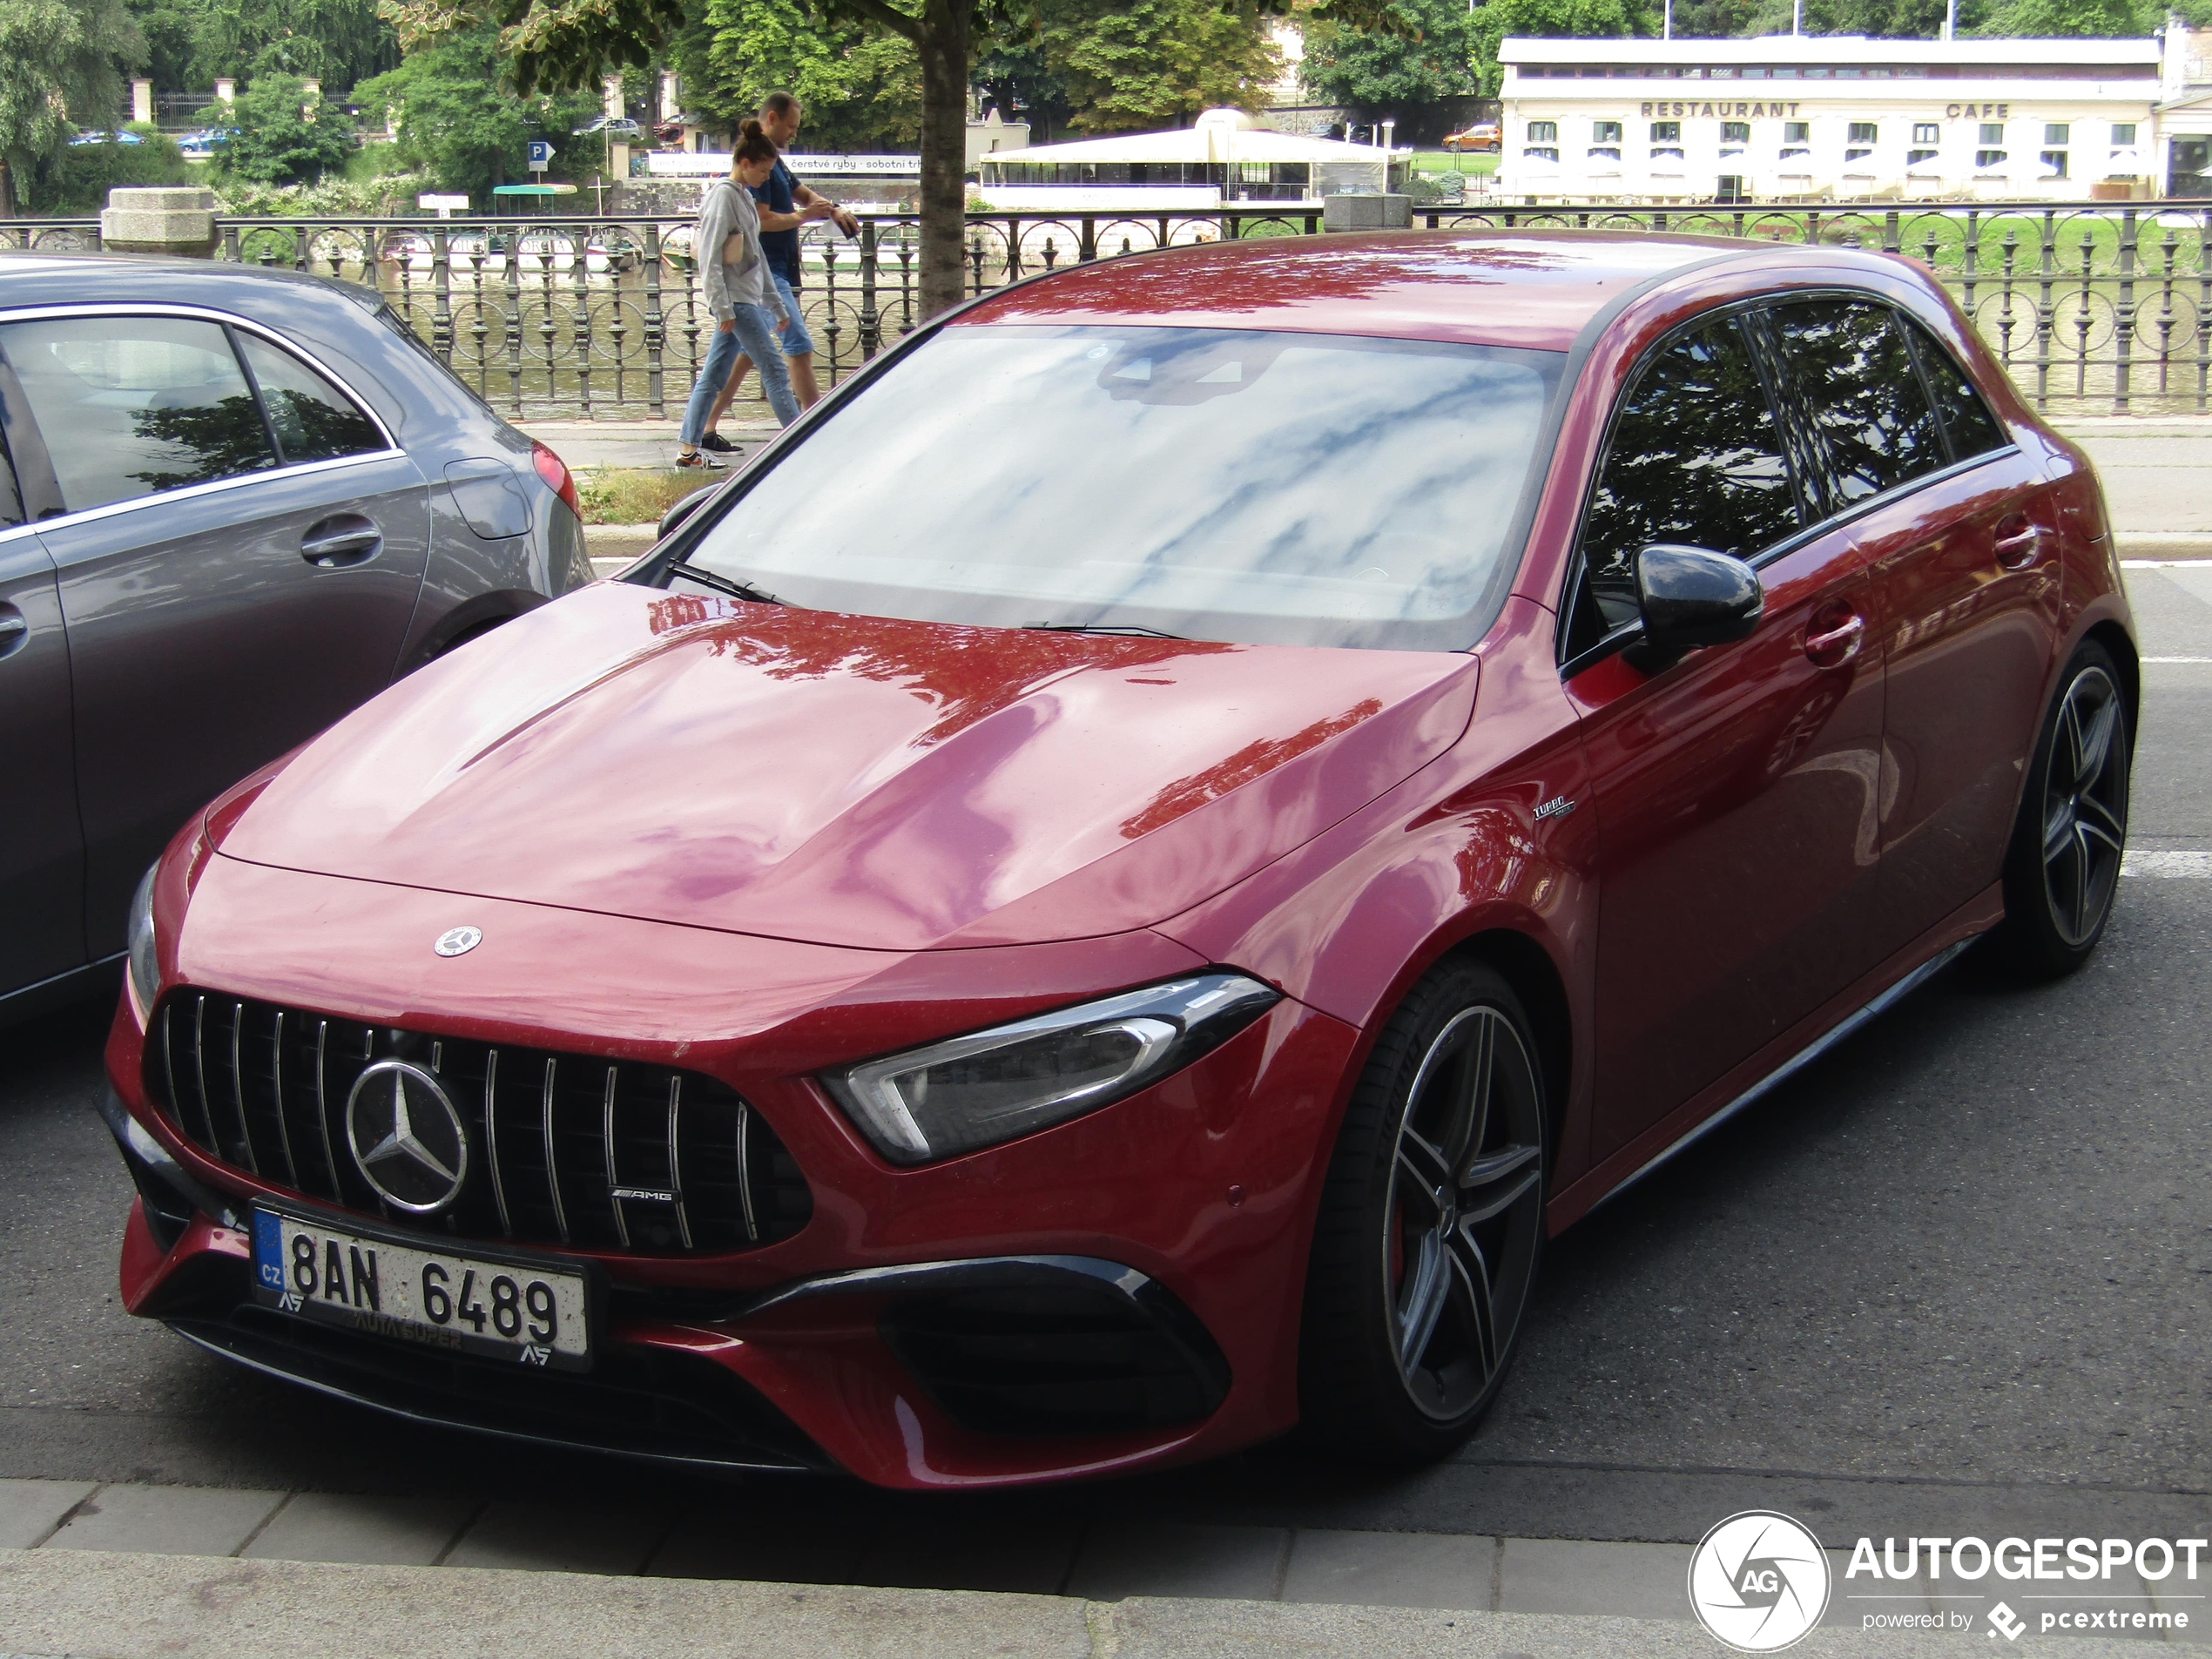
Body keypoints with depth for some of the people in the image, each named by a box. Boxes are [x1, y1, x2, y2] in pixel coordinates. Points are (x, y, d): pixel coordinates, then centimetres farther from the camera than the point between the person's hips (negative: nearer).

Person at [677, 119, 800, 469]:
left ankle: (688, 448, 9)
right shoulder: (724, 196, -11)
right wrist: (724, 309, -20)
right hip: (734, 299, -9)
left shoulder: (744, 196, 16)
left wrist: (774, 302, 24)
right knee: (774, 367, -8)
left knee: (714, 375, 8)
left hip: (746, 299, 9)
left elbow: (756, 255, 24)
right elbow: (710, 259, -16)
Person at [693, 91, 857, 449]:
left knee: (748, 351, 11)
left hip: (773, 269, 11)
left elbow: (803, 193, 29)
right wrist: (804, 216, -13)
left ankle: (707, 428, 13)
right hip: (765, 271, -11)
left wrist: (833, 211, 10)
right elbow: (760, 219, -22)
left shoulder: (773, 161, 18)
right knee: (799, 346, -11)